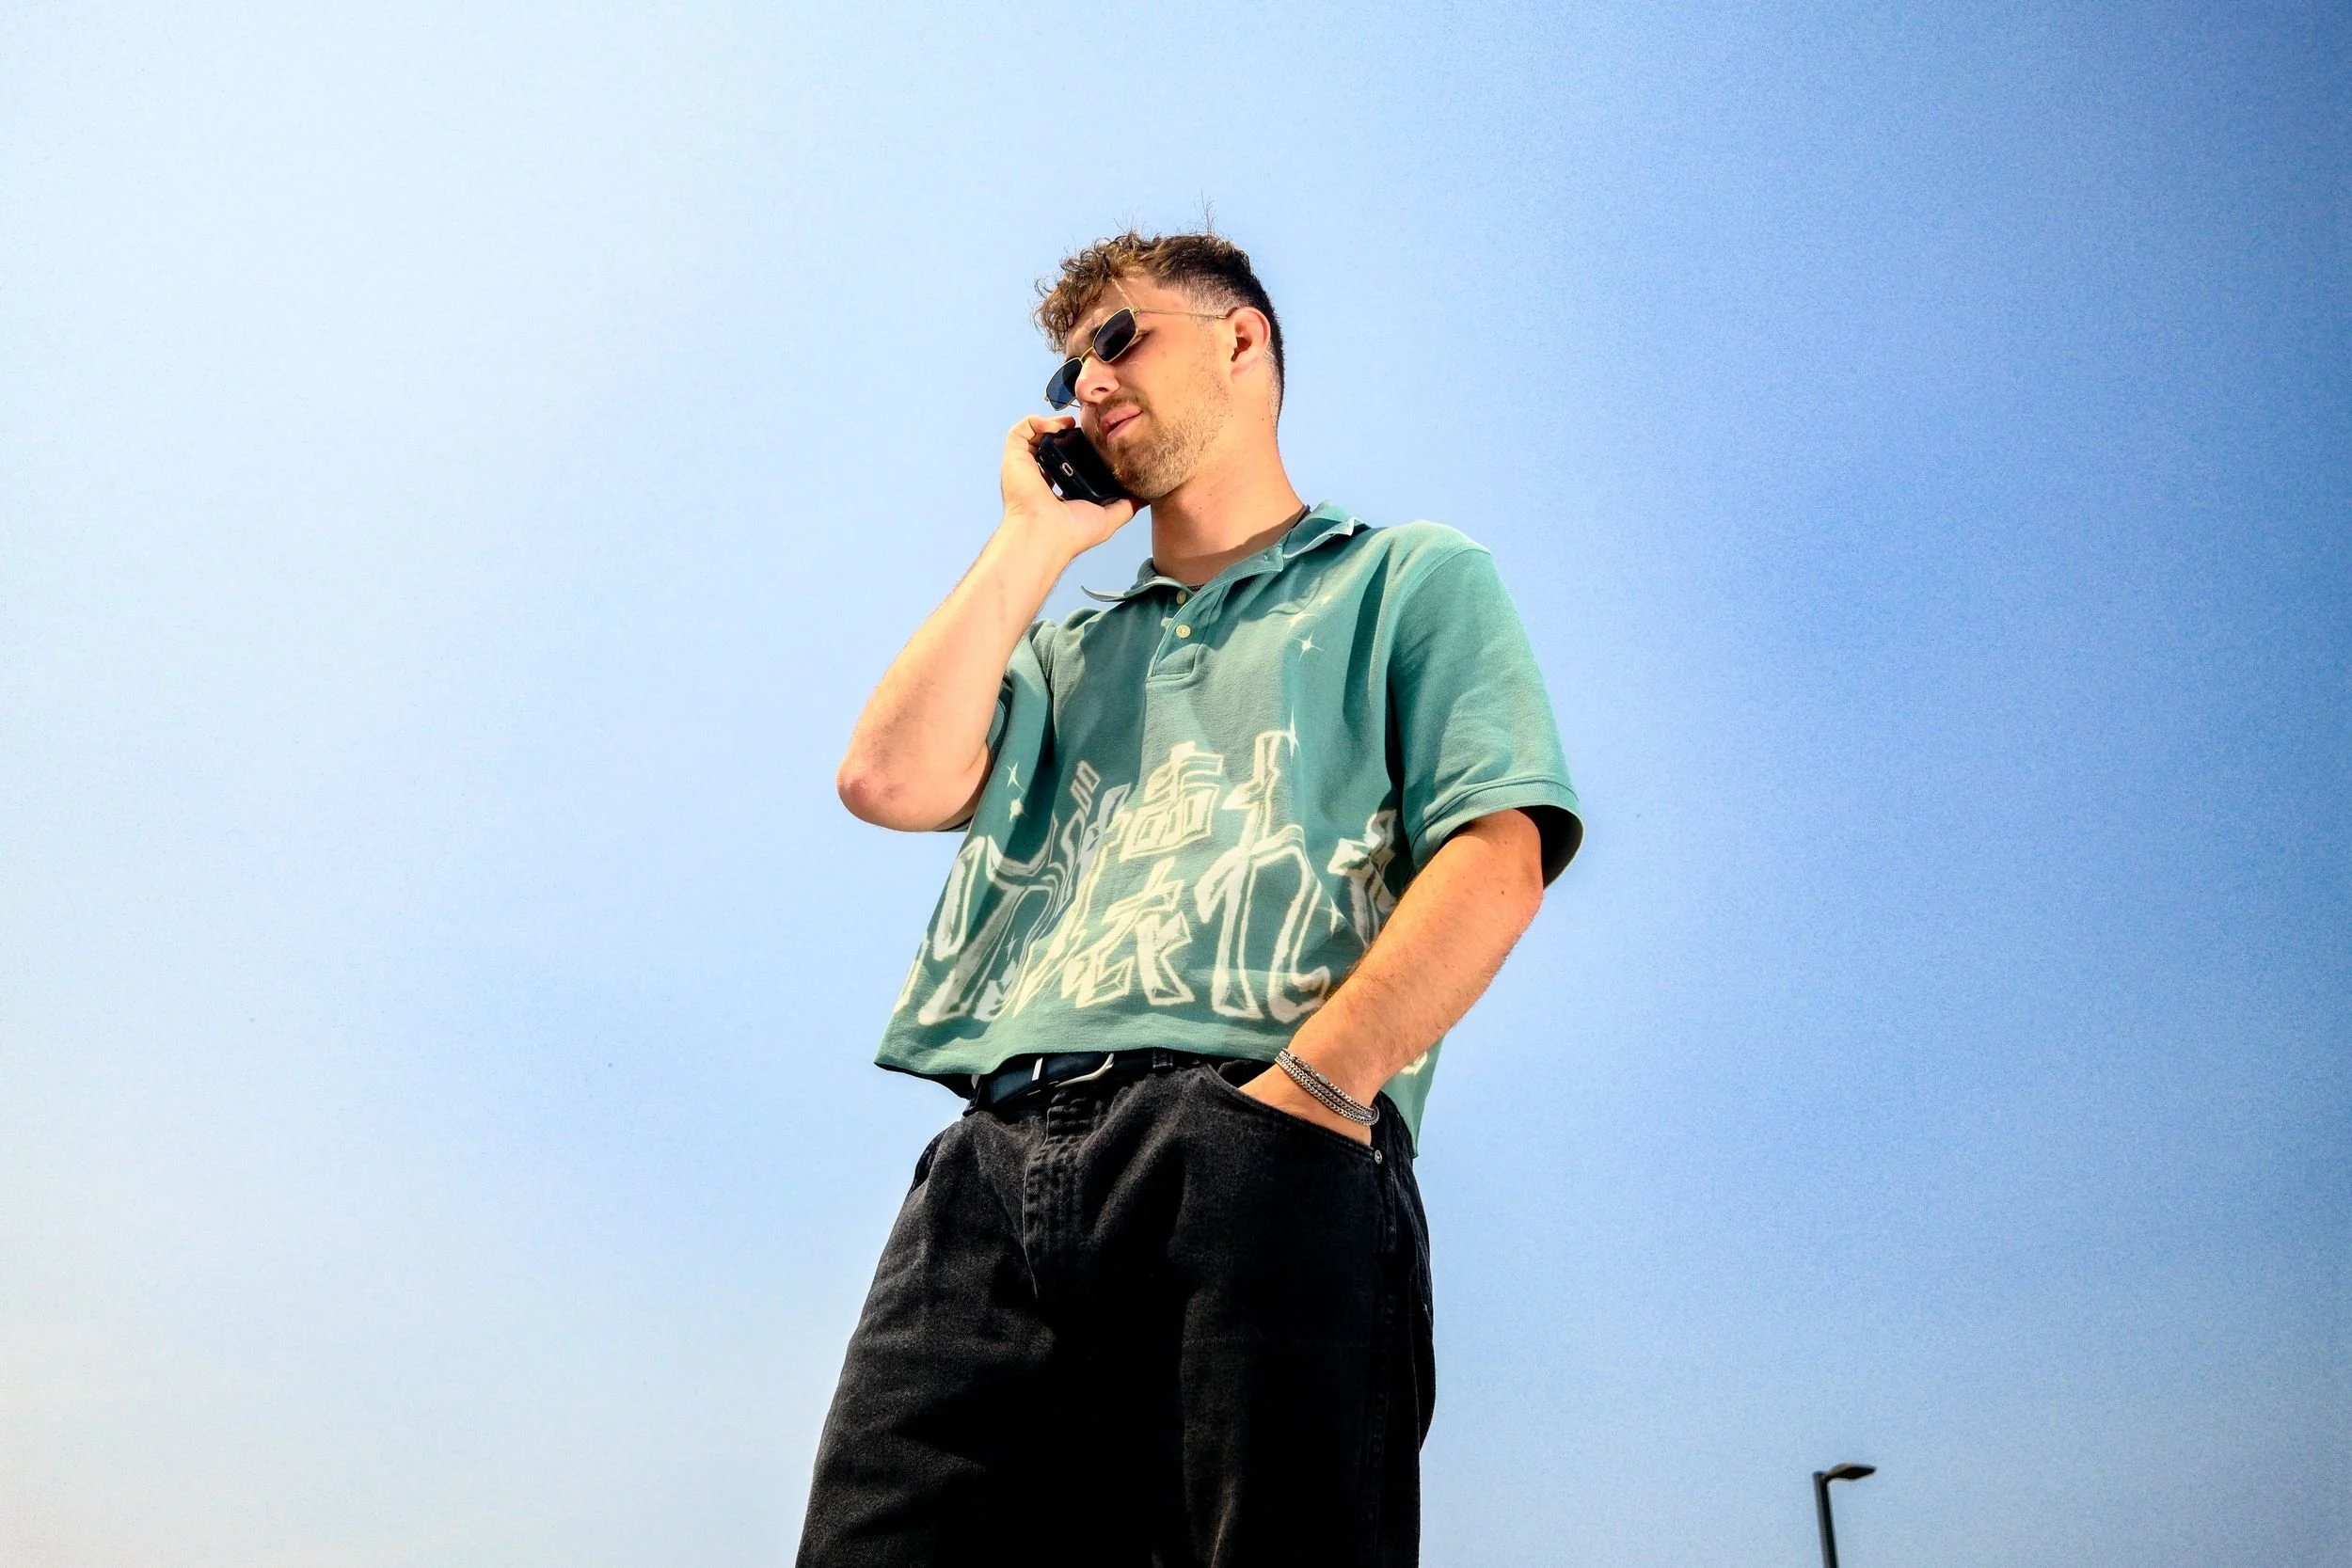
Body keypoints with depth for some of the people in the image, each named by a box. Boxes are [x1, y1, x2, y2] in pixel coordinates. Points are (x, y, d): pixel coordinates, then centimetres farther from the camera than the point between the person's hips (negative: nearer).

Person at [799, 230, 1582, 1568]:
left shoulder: (1410, 578, 19)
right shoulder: (1069, 649, 34)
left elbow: (1497, 858, 2)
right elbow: (893, 780, 13)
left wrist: (1307, 1090, -14)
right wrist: (1035, 539, 22)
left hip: (1256, 1156, -4)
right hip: (996, 1163, 4)